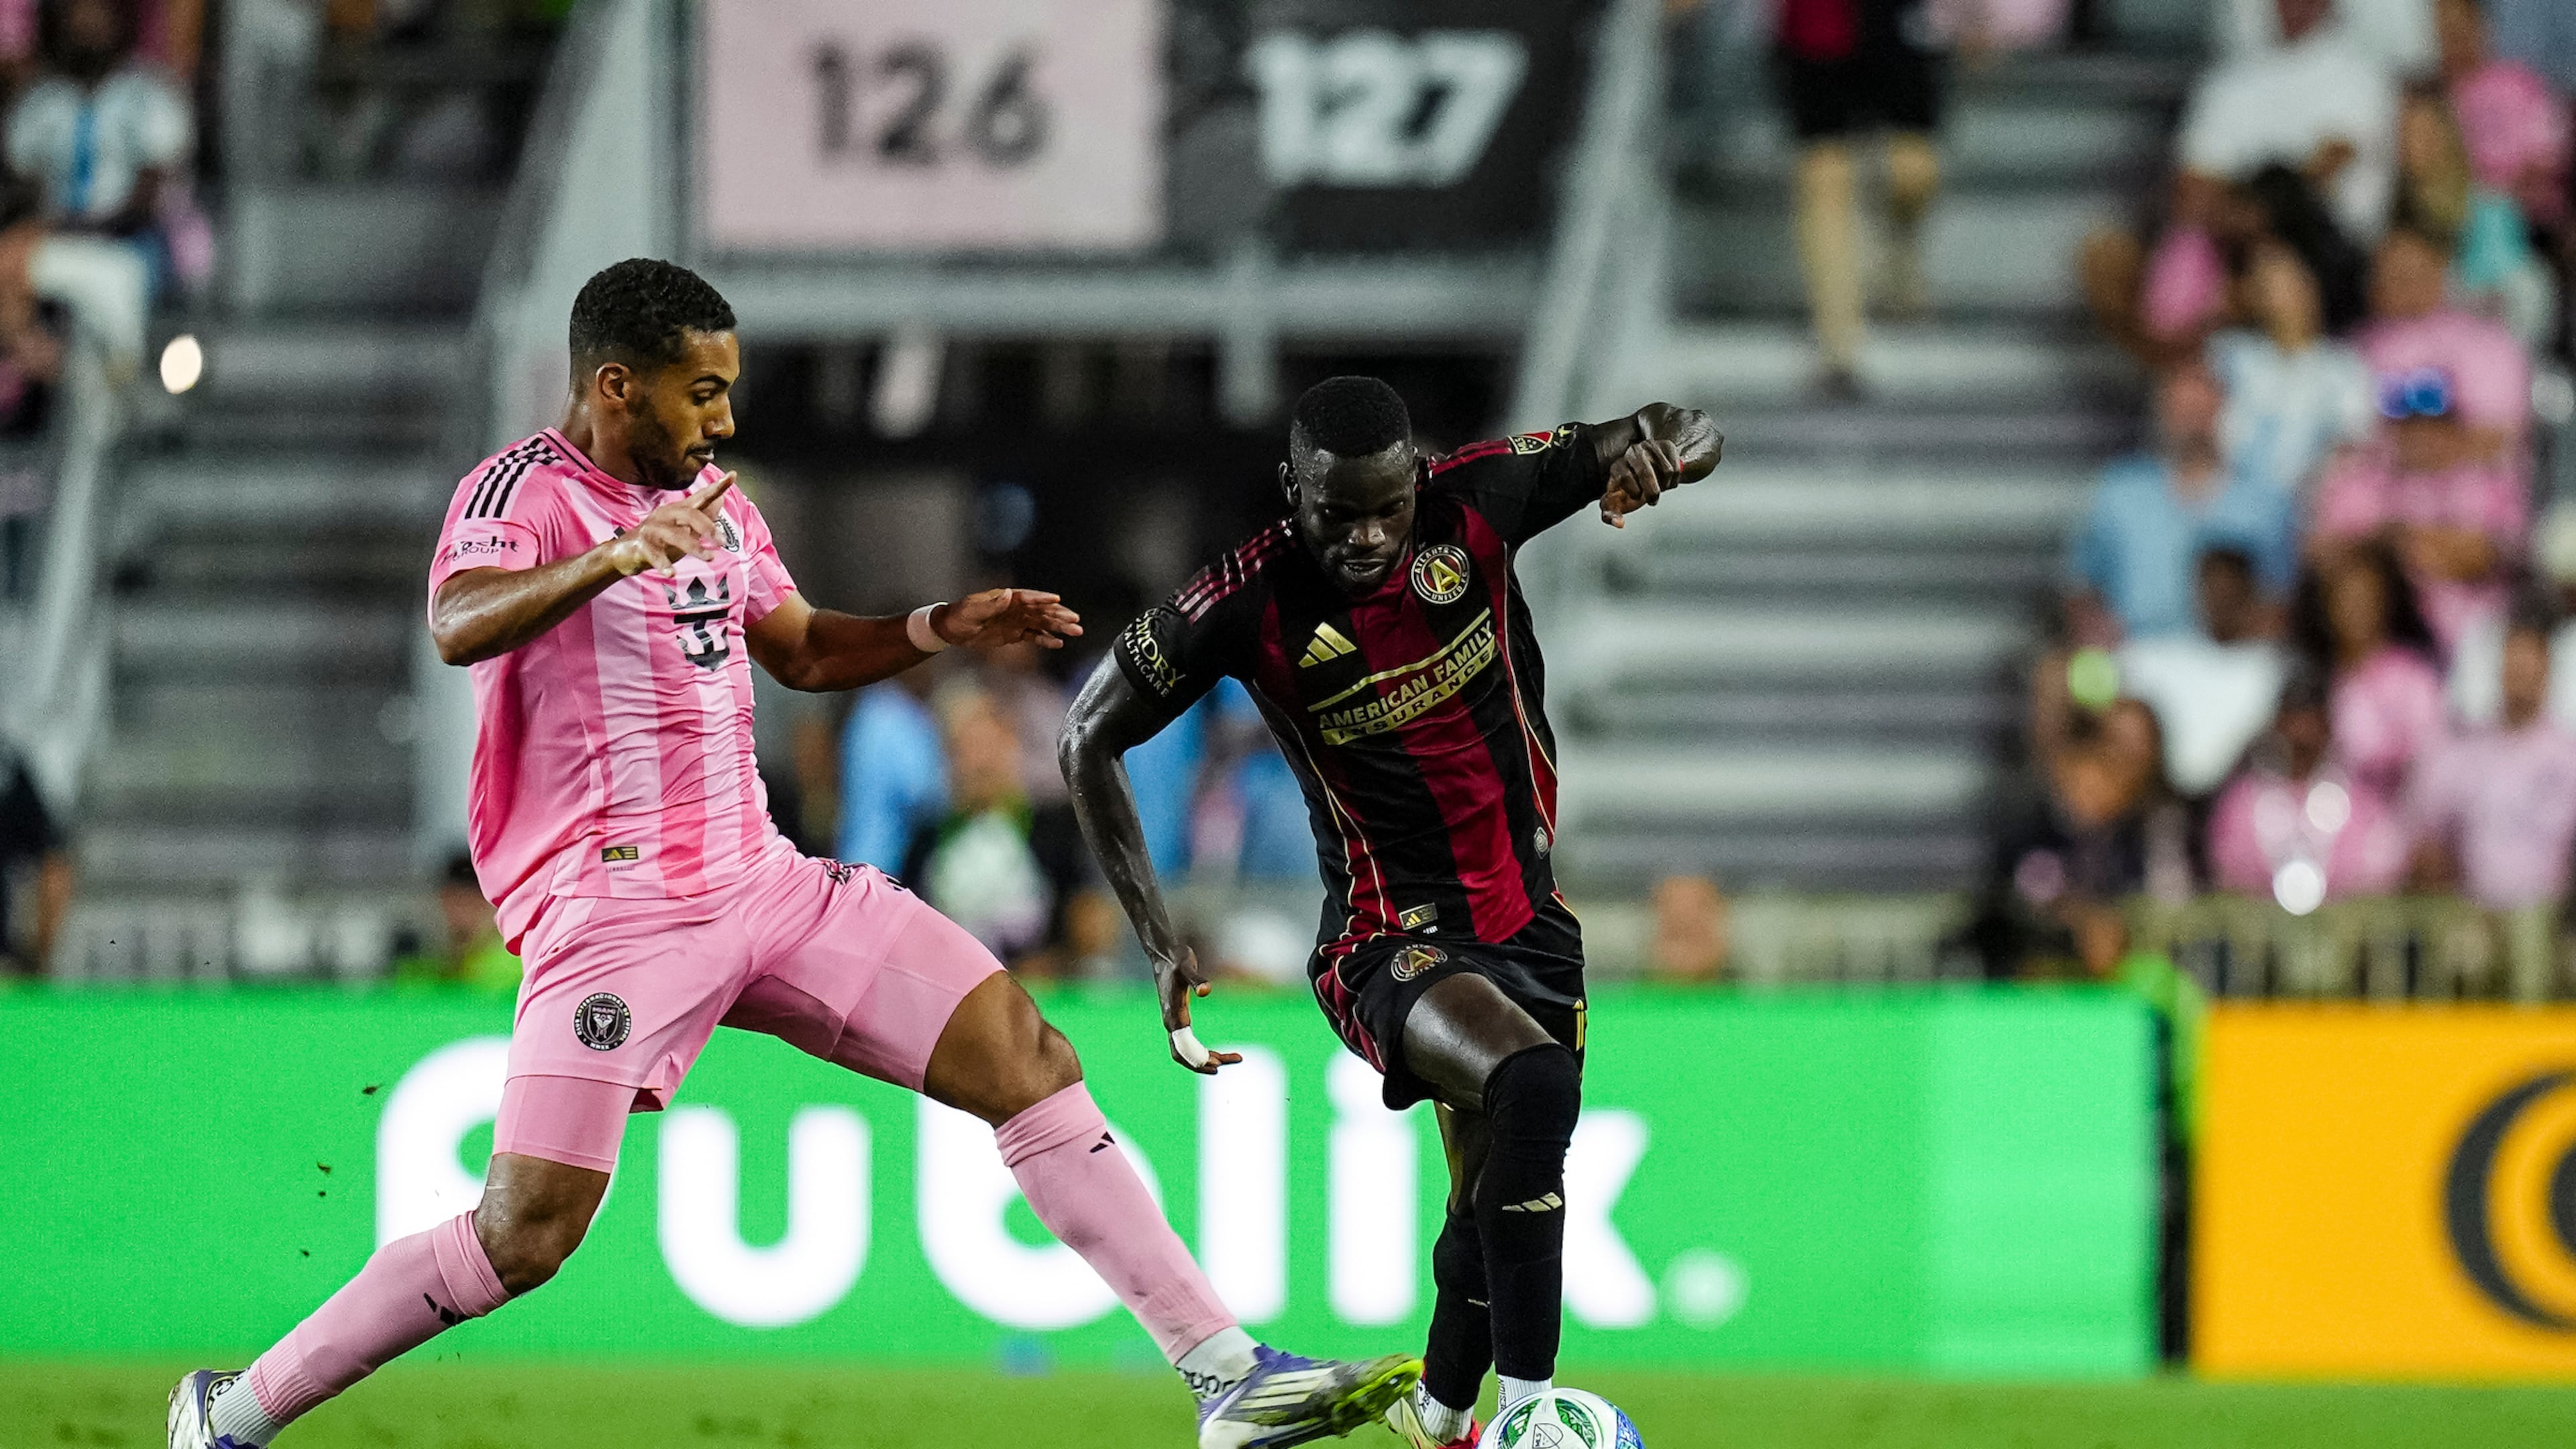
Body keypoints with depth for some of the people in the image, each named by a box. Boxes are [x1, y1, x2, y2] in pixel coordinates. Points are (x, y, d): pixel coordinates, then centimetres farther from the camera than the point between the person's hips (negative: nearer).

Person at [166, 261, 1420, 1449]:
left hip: (759, 882, 7)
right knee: (526, 1232, -17)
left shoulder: (711, 497, 15)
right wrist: (613, 557, -48)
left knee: (1027, 1058, -2)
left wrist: (943, 628, 14)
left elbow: (803, 651, 31)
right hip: (610, 911, -7)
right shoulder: (526, 490, -10)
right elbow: (457, 626, -32)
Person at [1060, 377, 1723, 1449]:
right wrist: (1158, 938, -11)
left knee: (1498, 1206, 14)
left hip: (1529, 913, 5)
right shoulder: (1250, 606, -18)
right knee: (1532, 1081, -34)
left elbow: (1690, 438, -1)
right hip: (1390, 943, -5)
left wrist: (1658, 445, -27)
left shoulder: (1475, 504, -10)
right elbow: (1090, 738, -5)